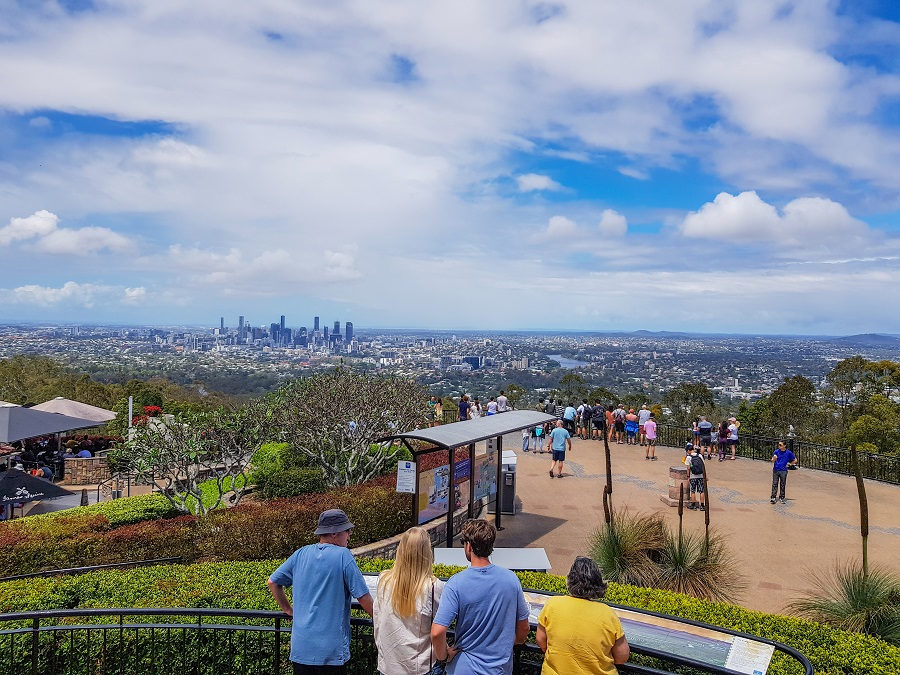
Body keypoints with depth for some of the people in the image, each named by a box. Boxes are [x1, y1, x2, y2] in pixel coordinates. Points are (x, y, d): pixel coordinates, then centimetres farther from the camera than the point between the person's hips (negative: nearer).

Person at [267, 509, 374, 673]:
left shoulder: (300, 554, 3)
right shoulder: (343, 556, -12)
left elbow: (272, 582, 11)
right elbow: (363, 597, -11)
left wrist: (288, 609, 20)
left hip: (300, 647, 5)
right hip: (331, 650, -4)